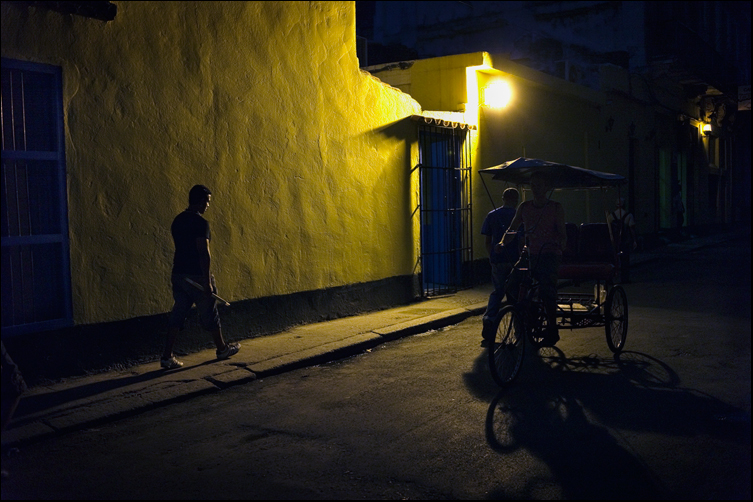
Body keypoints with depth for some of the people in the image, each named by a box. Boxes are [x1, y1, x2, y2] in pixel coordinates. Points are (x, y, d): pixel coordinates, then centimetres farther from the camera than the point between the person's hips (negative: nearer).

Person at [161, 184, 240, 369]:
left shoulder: (177, 221, 10)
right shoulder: (200, 222, -16)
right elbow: (203, 253, -20)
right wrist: (208, 281, -19)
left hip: (178, 274, 7)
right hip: (196, 276, -7)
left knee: (177, 314, 8)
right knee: (209, 314, 9)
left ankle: (167, 356, 4)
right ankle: (222, 349, 26)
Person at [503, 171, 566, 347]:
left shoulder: (556, 208, 2)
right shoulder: (524, 207, 11)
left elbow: (562, 233, -3)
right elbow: (512, 229, 13)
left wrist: (561, 243, -25)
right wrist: (502, 243, -5)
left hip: (550, 255, -4)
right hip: (530, 255, 4)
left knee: (546, 289, -25)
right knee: (511, 287, -15)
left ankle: (552, 330, -8)